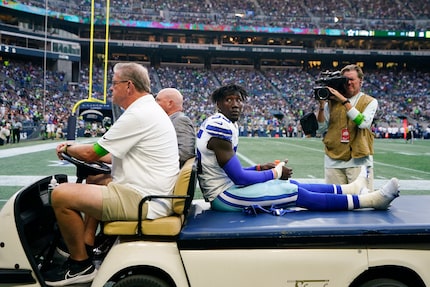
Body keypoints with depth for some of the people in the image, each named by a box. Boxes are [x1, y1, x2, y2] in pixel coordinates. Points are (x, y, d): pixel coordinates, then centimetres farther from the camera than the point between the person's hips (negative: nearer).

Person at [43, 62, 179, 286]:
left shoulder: (137, 115, -17)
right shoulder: (150, 109, 15)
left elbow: (91, 154, -12)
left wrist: (67, 149, 10)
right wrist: (78, 150, 23)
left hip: (142, 200, -11)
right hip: (150, 194, 11)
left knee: (61, 195, -13)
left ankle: (81, 265, 2)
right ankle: (86, 245, 23)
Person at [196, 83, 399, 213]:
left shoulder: (220, 124, 11)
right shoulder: (221, 128, -21)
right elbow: (239, 178, -21)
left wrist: (259, 168, 8)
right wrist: (275, 173, -8)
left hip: (225, 186, 10)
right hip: (223, 195, -10)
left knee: (290, 185, 12)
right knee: (295, 193, -10)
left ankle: (351, 188, 22)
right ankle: (370, 200, -5)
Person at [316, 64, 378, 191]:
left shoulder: (370, 102, 5)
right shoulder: (332, 101, 10)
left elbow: (363, 123, -15)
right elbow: (321, 129, 5)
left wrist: (344, 101, -15)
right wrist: (321, 106, -6)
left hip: (359, 160, -2)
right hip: (333, 161, 2)